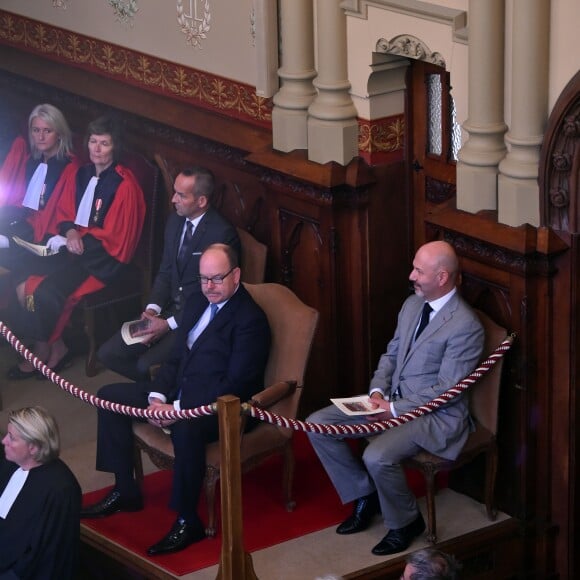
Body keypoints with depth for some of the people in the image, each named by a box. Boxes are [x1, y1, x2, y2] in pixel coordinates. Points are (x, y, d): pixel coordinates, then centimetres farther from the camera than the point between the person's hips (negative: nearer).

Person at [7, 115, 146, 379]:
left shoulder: (124, 184, -13)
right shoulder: (83, 173, 8)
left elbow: (115, 236, -12)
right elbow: (64, 213, 16)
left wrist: (79, 238, -13)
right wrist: (70, 232, -6)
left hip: (102, 257, -7)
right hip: (75, 246, 7)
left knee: (43, 294, -23)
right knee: (24, 286, -15)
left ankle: (44, 350, 0)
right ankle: (54, 346, -3)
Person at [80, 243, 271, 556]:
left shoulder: (250, 319, -17)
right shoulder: (198, 301, 10)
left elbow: (234, 385, -22)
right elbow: (176, 356, 14)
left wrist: (178, 410, -25)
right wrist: (157, 396, -5)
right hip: (180, 390, 9)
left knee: (186, 428, -40)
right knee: (111, 396, 6)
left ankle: (188, 521, -24)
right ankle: (125, 490, 11)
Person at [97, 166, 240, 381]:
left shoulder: (223, 234, -19)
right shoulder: (175, 221, 6)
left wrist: (169, 324, -18)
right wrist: (153, 308, -4)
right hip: (168, 309, 8)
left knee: (146, 365, -25)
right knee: (108, 354, -4)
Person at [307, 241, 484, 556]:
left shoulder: (465, 326, -19)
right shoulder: (412, 304, 6)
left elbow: (446, 390, -20)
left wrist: (395, 410, -20)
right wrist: (377, 391, -4)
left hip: (435, 414, -8)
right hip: (392, 400, 9)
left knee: (377, 456, -32)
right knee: (317, 424, -2)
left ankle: (406, 522, -3)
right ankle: (365, 496, 13)